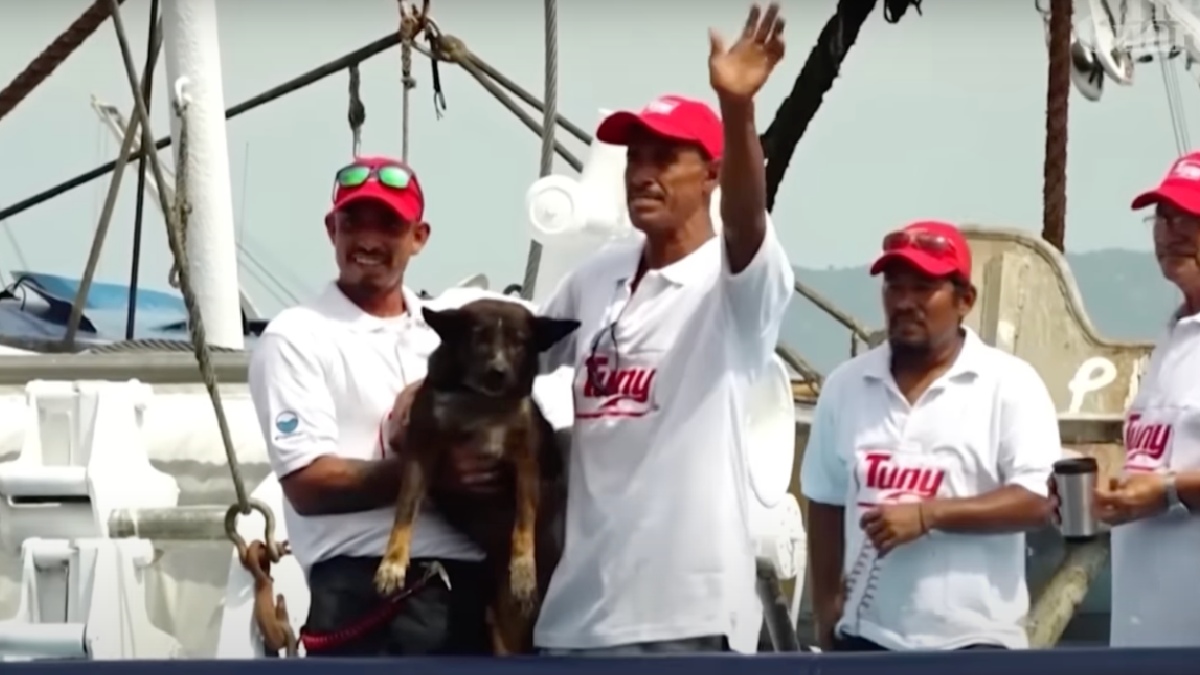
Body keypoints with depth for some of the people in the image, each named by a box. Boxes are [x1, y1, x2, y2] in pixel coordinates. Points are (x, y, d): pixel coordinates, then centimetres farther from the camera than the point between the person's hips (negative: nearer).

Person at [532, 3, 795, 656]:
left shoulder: (740, 282, -7)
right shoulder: (594, 278, 13)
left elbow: (748, 224, -29)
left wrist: (737, 110, -46)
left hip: (686, 607, -7)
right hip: (581, 601, 7)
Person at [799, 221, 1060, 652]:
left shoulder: (1009, 383, -4)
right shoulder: (846, 385, 9)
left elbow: (1037, 500, -12)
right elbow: (826, 503, 14)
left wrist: (928, 513, -20)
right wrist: (825, 611, 10)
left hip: (972, 640, -4)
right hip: (867, 636, 4)